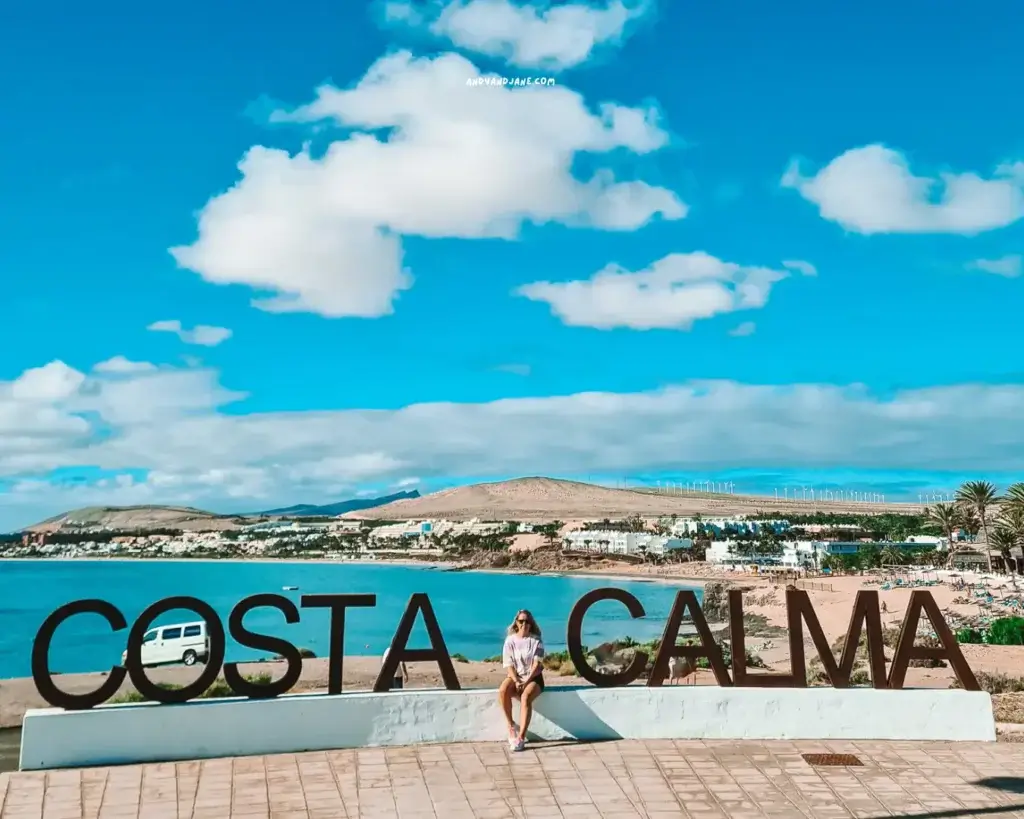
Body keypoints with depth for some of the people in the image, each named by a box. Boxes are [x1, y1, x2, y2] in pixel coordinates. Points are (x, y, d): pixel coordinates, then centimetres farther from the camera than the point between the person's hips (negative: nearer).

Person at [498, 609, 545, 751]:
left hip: (533, 677, -2)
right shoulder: (510, 640, 2)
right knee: (502, 691, -32)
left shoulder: (536, 640, 0)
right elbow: (508, 665, -3)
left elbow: (537, 664, -7)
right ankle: (511, 726, -15)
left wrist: (526, 681, -20)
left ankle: (521, 737, -34)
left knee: (525, 697, -34)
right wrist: (516, 681, -18)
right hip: (515, 676, 2)